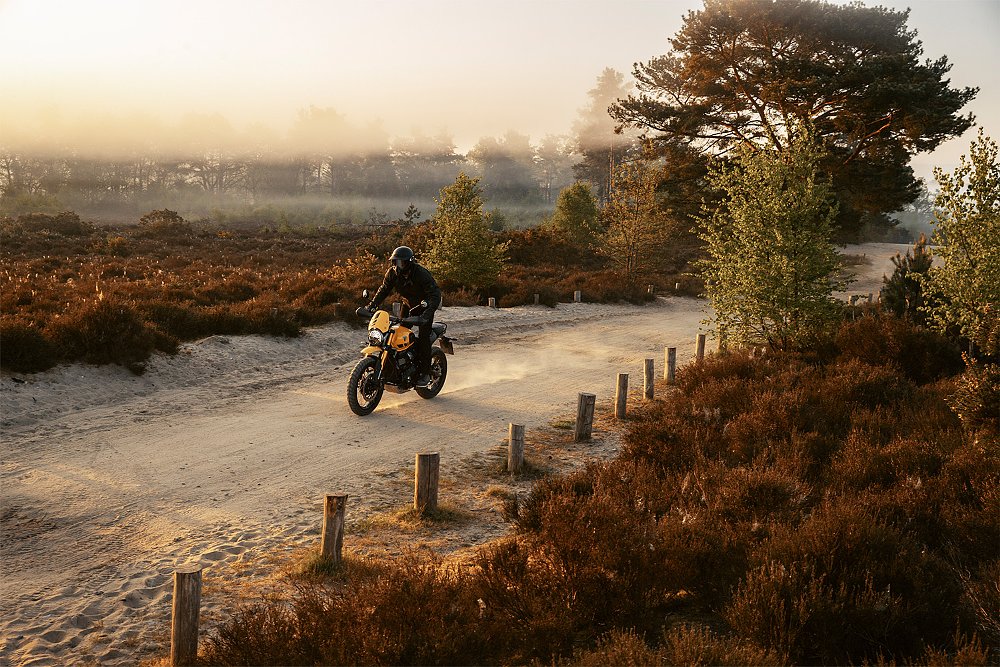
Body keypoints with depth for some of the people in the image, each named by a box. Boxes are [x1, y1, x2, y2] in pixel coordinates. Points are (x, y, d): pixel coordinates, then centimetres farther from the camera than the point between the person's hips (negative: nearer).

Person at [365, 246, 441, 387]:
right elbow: (384, 290, -3)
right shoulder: (392, 273, -13)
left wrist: (428, 313, -49)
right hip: (408, 305, 6)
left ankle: (425, 373, -12)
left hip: (425, 306, -6)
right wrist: (372, 305, -16)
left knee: (423, 337, -18)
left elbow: (435, 293, -35)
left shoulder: (421, 274, -30)